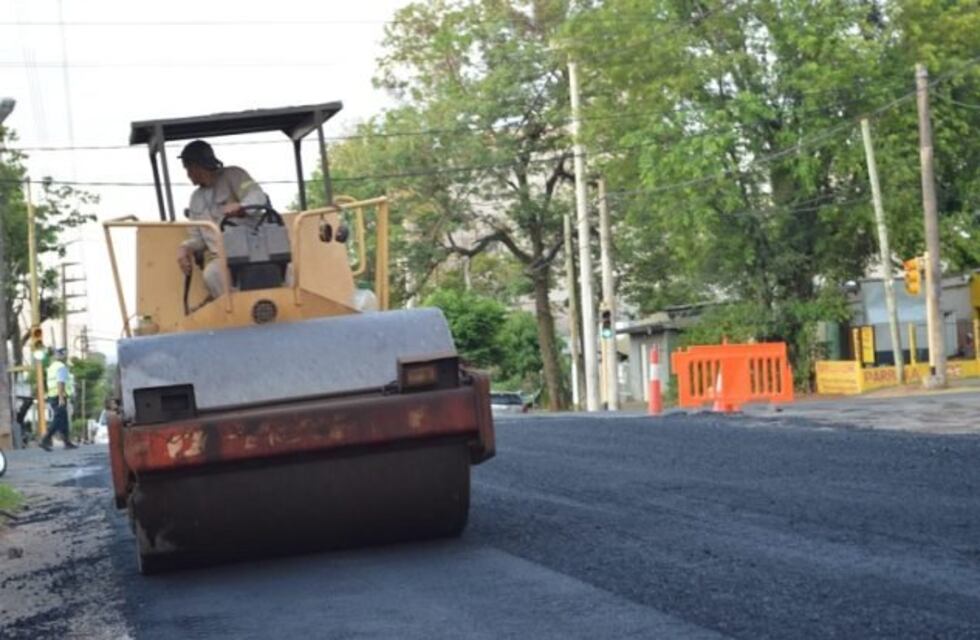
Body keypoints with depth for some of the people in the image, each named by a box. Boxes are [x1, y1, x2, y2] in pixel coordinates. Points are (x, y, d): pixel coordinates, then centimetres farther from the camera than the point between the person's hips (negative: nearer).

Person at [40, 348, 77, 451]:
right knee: (58, 420, -9)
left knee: (63, 420, 12)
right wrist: (61, 398, -24)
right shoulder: (61, 366, -10)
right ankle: (45, 441, -17)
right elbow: (60, 383, -20)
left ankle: (67, 442, 14)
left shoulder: (51, 367, 18)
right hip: (59, 396, -9)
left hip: (51, 396, 9)